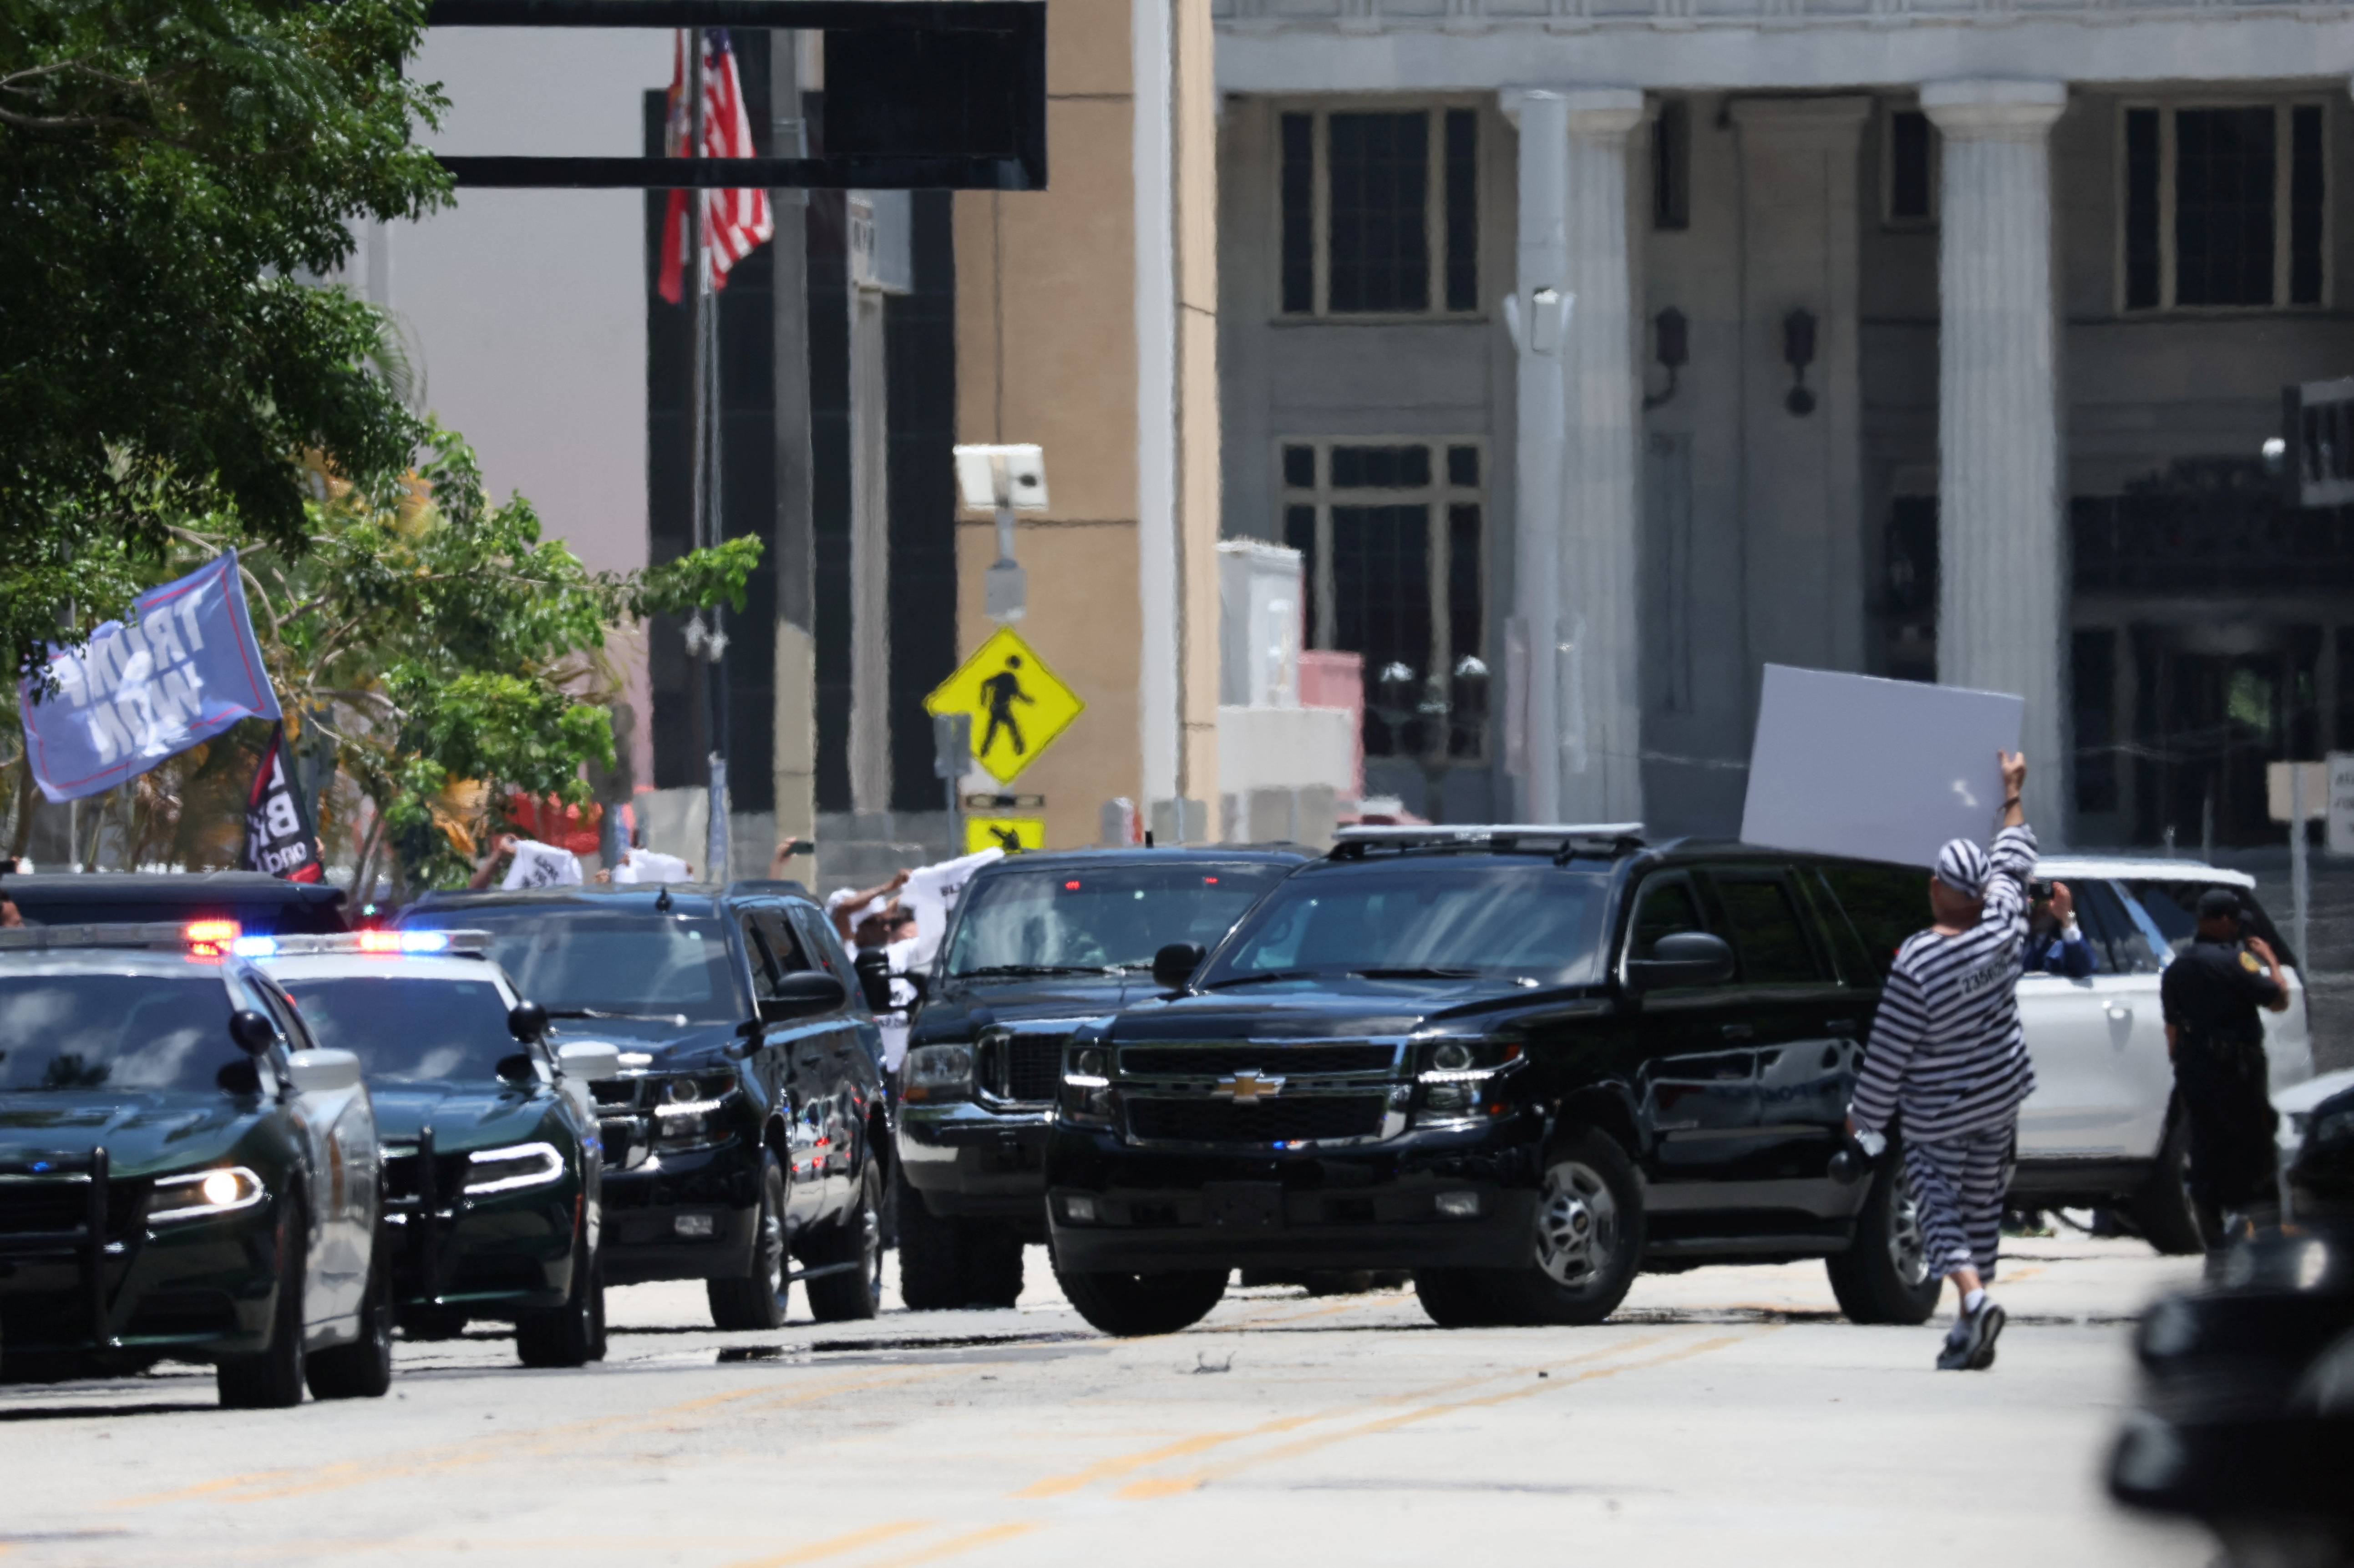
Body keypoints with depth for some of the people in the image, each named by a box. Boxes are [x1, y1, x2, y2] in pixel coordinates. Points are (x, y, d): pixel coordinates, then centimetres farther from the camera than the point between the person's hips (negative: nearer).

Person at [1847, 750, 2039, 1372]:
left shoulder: (1917, 964, -25)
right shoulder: (2002, 930, -10)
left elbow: (1890, 1051, -17)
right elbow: (2014, 866, 10)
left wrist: (1865, 1115, -3)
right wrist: (2013, 795, 24)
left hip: (1938, 1112, -6)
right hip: (2000, 1095, 6)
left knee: (1939, 1202, 2)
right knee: (1983, 1200, 14)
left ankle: (1973, 1294, -25)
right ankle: (1970, 1336, 18)